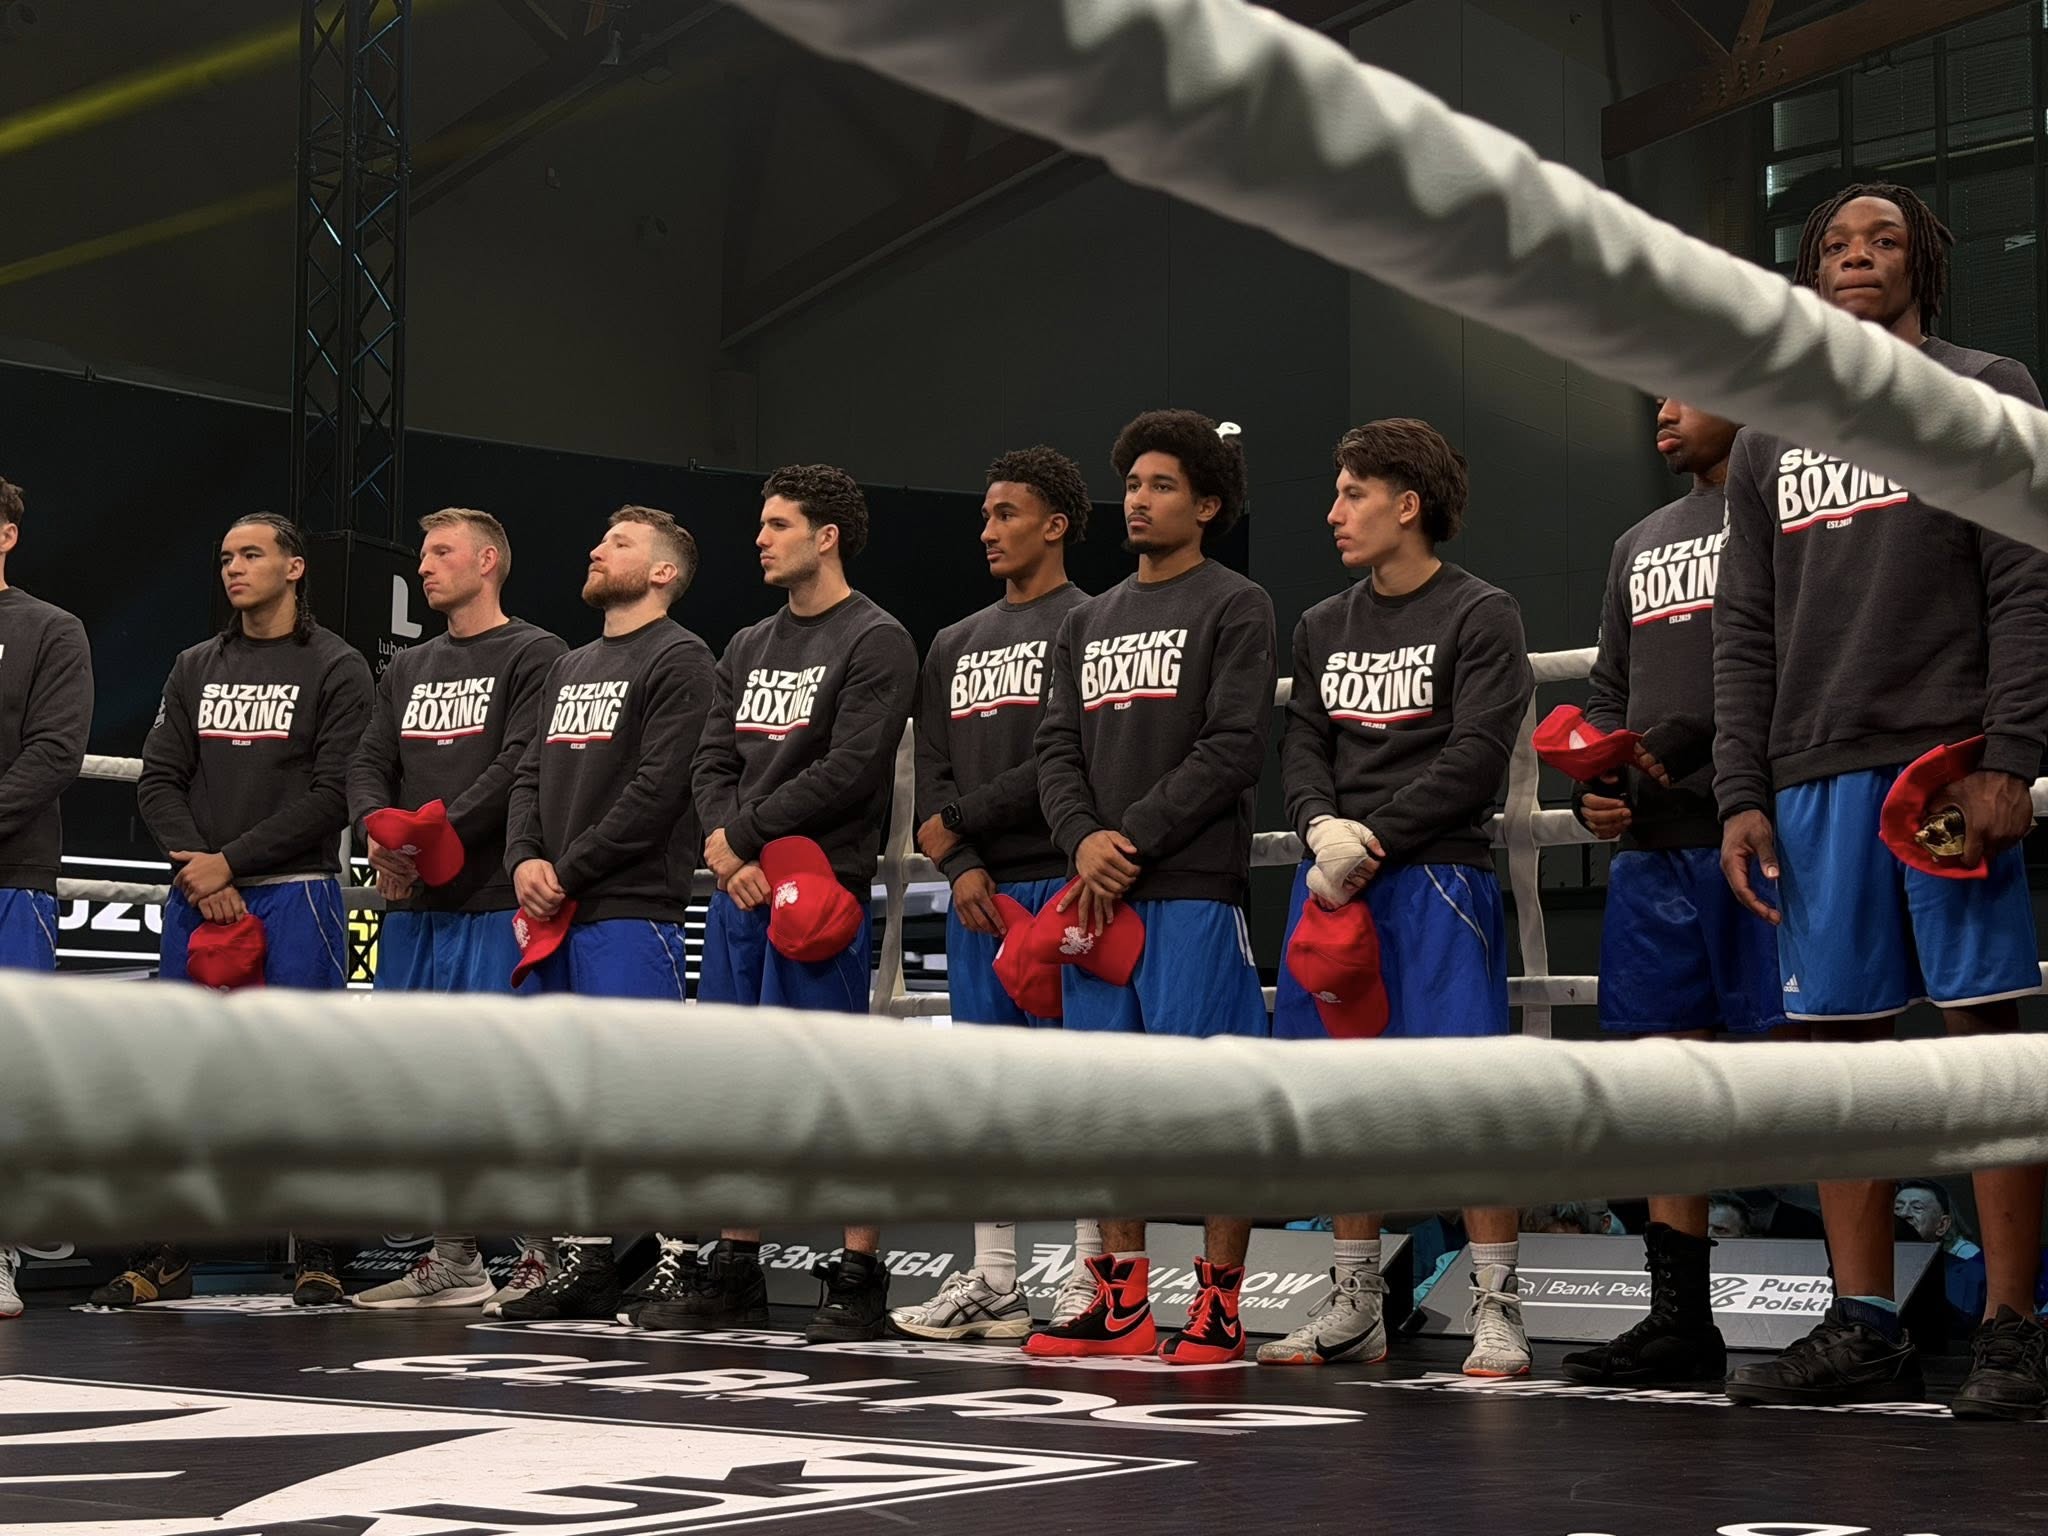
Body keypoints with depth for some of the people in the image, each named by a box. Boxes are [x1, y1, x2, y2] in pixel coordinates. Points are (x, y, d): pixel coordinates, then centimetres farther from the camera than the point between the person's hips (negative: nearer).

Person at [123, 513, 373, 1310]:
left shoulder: (336, 668, 1)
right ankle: (166, 1257, 11)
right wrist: (195, 868, -8)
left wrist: (231, 862, -12)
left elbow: (331, 794, -8)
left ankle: (316, 1257, 2)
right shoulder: (195, 669, 15)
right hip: (196, 896, 5)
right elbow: (159, 780, 9)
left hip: (295, 893, -4)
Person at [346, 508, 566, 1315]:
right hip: (412, 904, 7)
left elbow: (520, 765, -13)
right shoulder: (407, 669, 21)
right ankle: (453, 1260, 14)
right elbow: (369, 764, 12)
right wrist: (381, 832, -9)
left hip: (492, 900, -7)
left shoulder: (533, 655, -2)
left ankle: (542, 1255, -1)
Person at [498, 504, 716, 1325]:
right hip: (556, 917, 8)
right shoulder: (568, 668, 22)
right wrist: (525, 860, -2)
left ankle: (677, 1261, -4)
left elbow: (658, 787, -14)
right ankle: (585, 1262, 15)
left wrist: (570, 869, -13)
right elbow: (531, 775, 17)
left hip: (631, 910, -8)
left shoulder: (678, 659, -4)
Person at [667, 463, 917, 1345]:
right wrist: (727, 851, -6)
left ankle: (860, 1281, -1)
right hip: (738, 891, 7)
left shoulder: (876, 642, -4)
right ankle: (735, 1277, 17)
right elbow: (713, 761, 13)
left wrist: (741, 832, -10)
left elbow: (849, 770, -13)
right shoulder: (748, 648, 19)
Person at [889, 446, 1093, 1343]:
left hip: (1059, 883, -7)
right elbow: (930, 773, 13)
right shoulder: (954, 645, 19)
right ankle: (991, 1284, 11)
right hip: (979, 892, 7)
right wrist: (961, 867, -3)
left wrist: (961, 819, -7)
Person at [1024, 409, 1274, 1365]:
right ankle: (1120, 1303, 13)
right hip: (1096, 892, 6)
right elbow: (1057, 750, 13)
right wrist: (1084, 840, -6)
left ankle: (1220, 1305, -1)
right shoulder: (1088, 623, 20)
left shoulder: (1235, 607, 1)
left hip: (1194, 890, -6)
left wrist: (1135, 841, -13)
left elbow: (1233, 748, -9)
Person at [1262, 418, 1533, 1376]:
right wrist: (1323, 829, -10)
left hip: (1436, 874, -6)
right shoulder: (1323, 628, 18)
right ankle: (1356, 1308, 16)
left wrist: (1371, 843, -14)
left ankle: (1496, 1313, -5)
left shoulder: (1479, 616, -1)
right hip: (1335, 880, 6)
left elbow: (1475, 757, -9)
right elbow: (1302, 747, 11)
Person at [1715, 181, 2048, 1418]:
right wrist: (1743, 794, 6)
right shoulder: (1772, 435, 20)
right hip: (1817, 776, 4)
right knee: (1843, 1039, 3)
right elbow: (1747, 631, 16)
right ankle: (1864, 1330, 8)